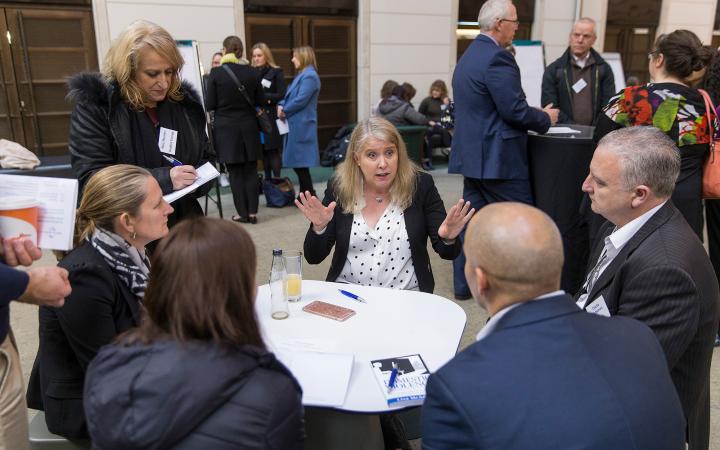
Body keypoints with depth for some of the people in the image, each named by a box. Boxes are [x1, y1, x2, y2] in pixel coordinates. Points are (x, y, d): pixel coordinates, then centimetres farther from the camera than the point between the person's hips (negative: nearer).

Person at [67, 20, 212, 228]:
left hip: (183, 223, 4)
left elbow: (204, 157, 14)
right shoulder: (95, 106, -11)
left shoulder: (185, 102, 3)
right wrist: (163, 179, -28)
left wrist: (199, 179, -9)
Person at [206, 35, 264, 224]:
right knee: (251, 170, 9)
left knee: (235, 172, 6)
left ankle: (242, 213, 8)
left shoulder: (216, 73, -9)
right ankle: (252, 212, 10)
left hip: (226, 128, -2)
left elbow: (209, 105, -7)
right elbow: (260, 102, 5)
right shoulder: (252, 73, -3)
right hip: (249, 127, 2)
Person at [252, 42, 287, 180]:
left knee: (273, 150, -5)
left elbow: (281, 95, -7)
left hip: (272, 118, -4)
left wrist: (263, 96, -14)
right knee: (263, 151, 8)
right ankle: (267, 179, 16)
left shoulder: (276, 72, 0)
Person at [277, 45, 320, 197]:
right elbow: (290, 95, 18)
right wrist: (281, 105, -2)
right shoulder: (301, 75, 18)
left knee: (300, 162, -6)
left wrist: (284, 110, -9)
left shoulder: (309, 76, -14)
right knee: (297, 161, 12)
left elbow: (301, 100, -21)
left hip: (302, 126, -10)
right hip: (296, 125, 10)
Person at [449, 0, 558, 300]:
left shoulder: (469, 55, 15)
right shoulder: (497, 58, -16)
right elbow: (514, 110, -20)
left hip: (472, 153, 10)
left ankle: (464, 283, 19)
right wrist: (546, 118, -1)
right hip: (498, 157, -9)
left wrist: (537, 115, 21)